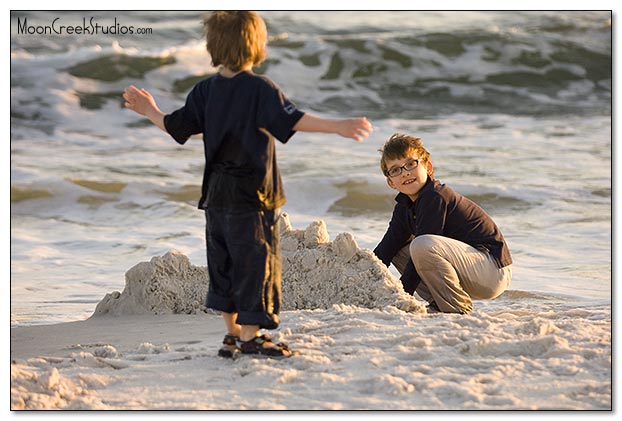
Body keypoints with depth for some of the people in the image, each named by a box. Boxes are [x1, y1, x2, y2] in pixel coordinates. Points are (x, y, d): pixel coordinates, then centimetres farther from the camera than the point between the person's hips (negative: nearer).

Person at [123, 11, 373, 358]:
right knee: (256, 262, -1)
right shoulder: (259, 88, -12)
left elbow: (177, 127, 12)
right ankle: (250, 337, 0)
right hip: (252, 194, -6)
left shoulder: (205, 90, 6)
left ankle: (233, 334, 19)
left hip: (215, 195, 6)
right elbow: (291, 120, -23)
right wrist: (338, 127, -29)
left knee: (224, 263, 13)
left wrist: (151, 111, 31)